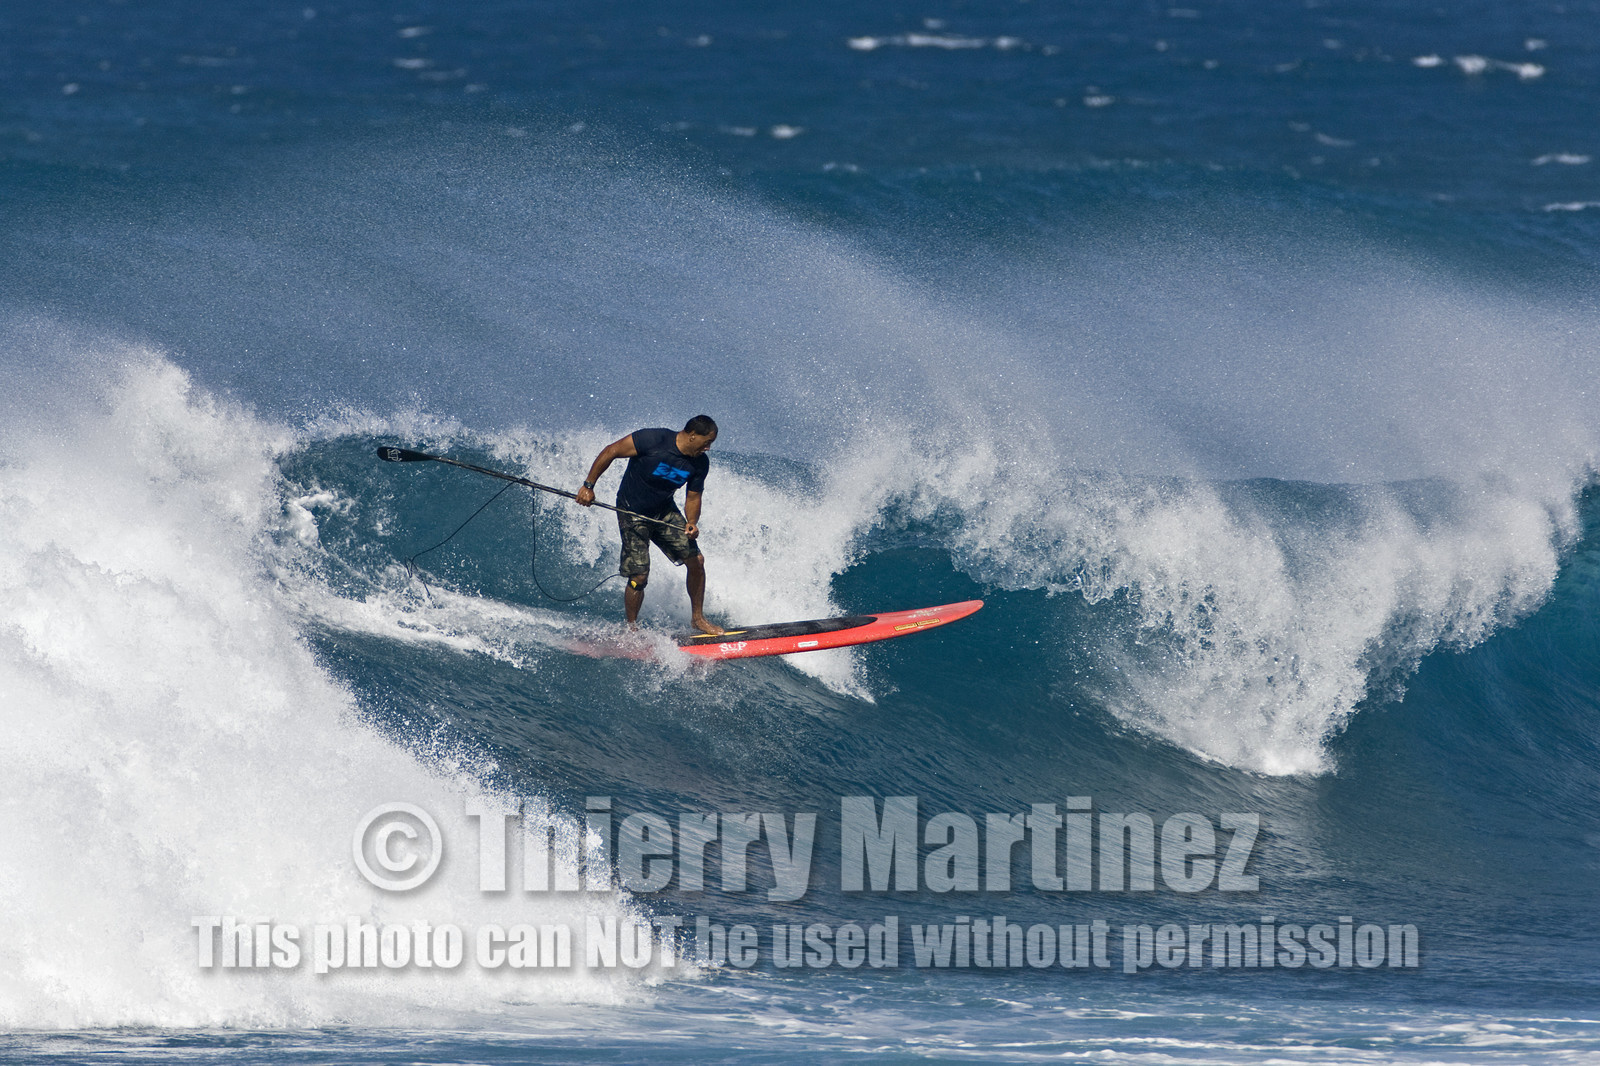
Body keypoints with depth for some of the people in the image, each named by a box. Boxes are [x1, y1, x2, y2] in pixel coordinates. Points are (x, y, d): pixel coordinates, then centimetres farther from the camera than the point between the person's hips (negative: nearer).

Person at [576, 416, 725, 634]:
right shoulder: (654, 440, -26)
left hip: (665, 512, 6)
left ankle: (697, 617, 18)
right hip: (633, 514, -6)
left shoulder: (699, 463, -7)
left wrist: (692, 523, -20)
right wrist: (588, 486, -18)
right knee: (639, 577, -10)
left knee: (696, 560, -1)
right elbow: (610, 452, -18)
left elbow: (693, 498, 2)